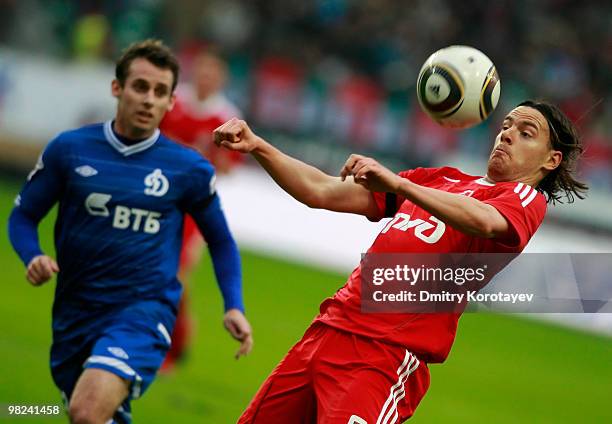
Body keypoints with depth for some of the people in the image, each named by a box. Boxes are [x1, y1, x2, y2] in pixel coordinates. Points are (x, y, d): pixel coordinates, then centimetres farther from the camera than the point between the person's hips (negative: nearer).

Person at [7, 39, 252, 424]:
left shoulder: (189, 169, -2)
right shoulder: (69, 149, -1)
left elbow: (221, 241, 12)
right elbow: (23, 216, 8)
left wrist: (234, 306, 1)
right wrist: (33, 258, -12)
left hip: (144, 310, -3)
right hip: (75, 314, 3)